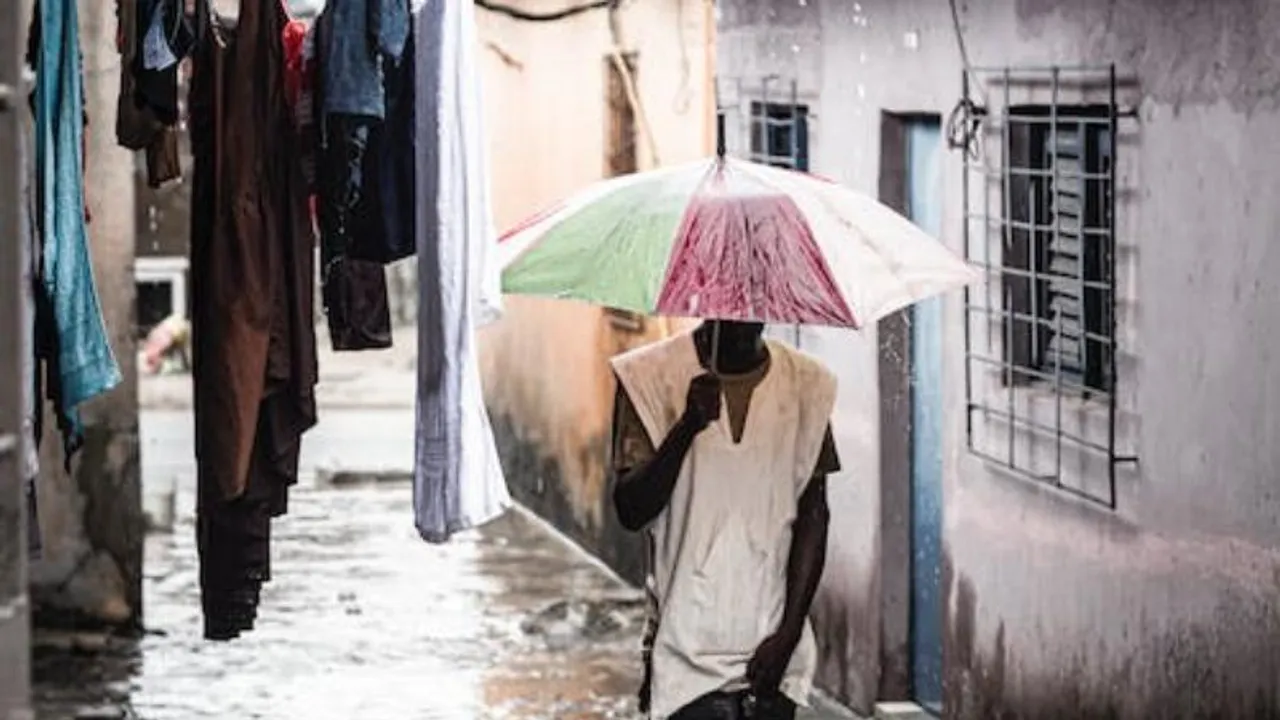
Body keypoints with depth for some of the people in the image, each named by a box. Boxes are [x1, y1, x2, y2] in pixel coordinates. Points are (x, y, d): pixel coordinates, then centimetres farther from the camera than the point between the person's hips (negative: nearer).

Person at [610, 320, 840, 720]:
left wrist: (789, 633, -5)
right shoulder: (652, 377, -3)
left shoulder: (805, 385, 5)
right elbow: (631, 510, -9)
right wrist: (687, 427, -24)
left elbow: (812, 518, 4)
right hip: (689, 648, -3)